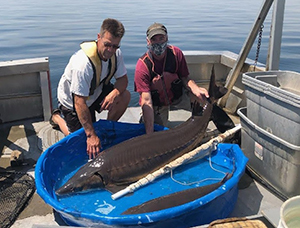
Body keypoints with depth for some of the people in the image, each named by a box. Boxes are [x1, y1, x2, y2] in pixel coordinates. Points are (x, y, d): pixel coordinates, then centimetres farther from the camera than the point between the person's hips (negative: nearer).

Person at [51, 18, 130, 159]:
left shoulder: (115, 53, -18)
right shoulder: (83, 63, -39)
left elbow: (123, 79, -7)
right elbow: (79, 102, -37)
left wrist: (115, 93, -33)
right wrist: (91, 135, -39)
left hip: (95, 92, 6)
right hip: (71, 99, -6)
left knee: (125, 96, -16)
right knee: (82, 137, -3)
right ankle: (57, 117, 23)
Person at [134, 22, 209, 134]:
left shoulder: (176, 53, -15)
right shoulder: (142, 65, -26)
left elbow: (185, 78, -4)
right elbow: (146, 101, -32)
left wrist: (196, 90, -31)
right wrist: (150, 135, -39)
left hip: (177, 96, 3)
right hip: (157, 103, -3)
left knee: (201, 96, -20)